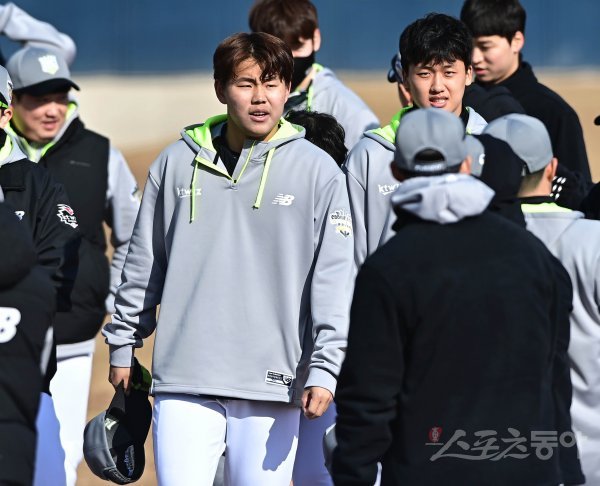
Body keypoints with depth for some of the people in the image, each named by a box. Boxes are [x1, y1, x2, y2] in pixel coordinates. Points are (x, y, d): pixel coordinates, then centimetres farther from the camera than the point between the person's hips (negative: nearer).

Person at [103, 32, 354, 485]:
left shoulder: (318, 170, 1)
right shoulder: (178, 162, 8)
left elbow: (336, 278, -2)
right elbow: (144, 263, 17)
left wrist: (325, 368, -9)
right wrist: (123, 343, 17)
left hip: (272, 381, -1)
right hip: (184, 378, 1)